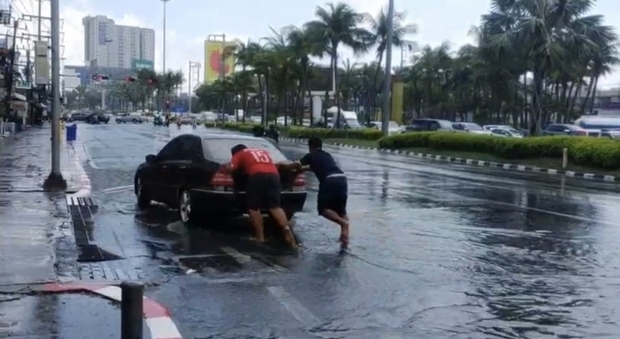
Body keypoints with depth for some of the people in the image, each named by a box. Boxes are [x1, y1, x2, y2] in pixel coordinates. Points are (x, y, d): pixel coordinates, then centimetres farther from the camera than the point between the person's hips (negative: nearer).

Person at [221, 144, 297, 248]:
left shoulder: (240, 154, 21)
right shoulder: (263, 152, 36)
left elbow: (231, 167, 11)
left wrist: (225, 166, 31)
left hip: (257, 176, -5)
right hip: (273, 175, 5)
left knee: (253, 207, 6)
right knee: (275, 207, 3)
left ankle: (260, 237, 2)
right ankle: (287, 229, -18)